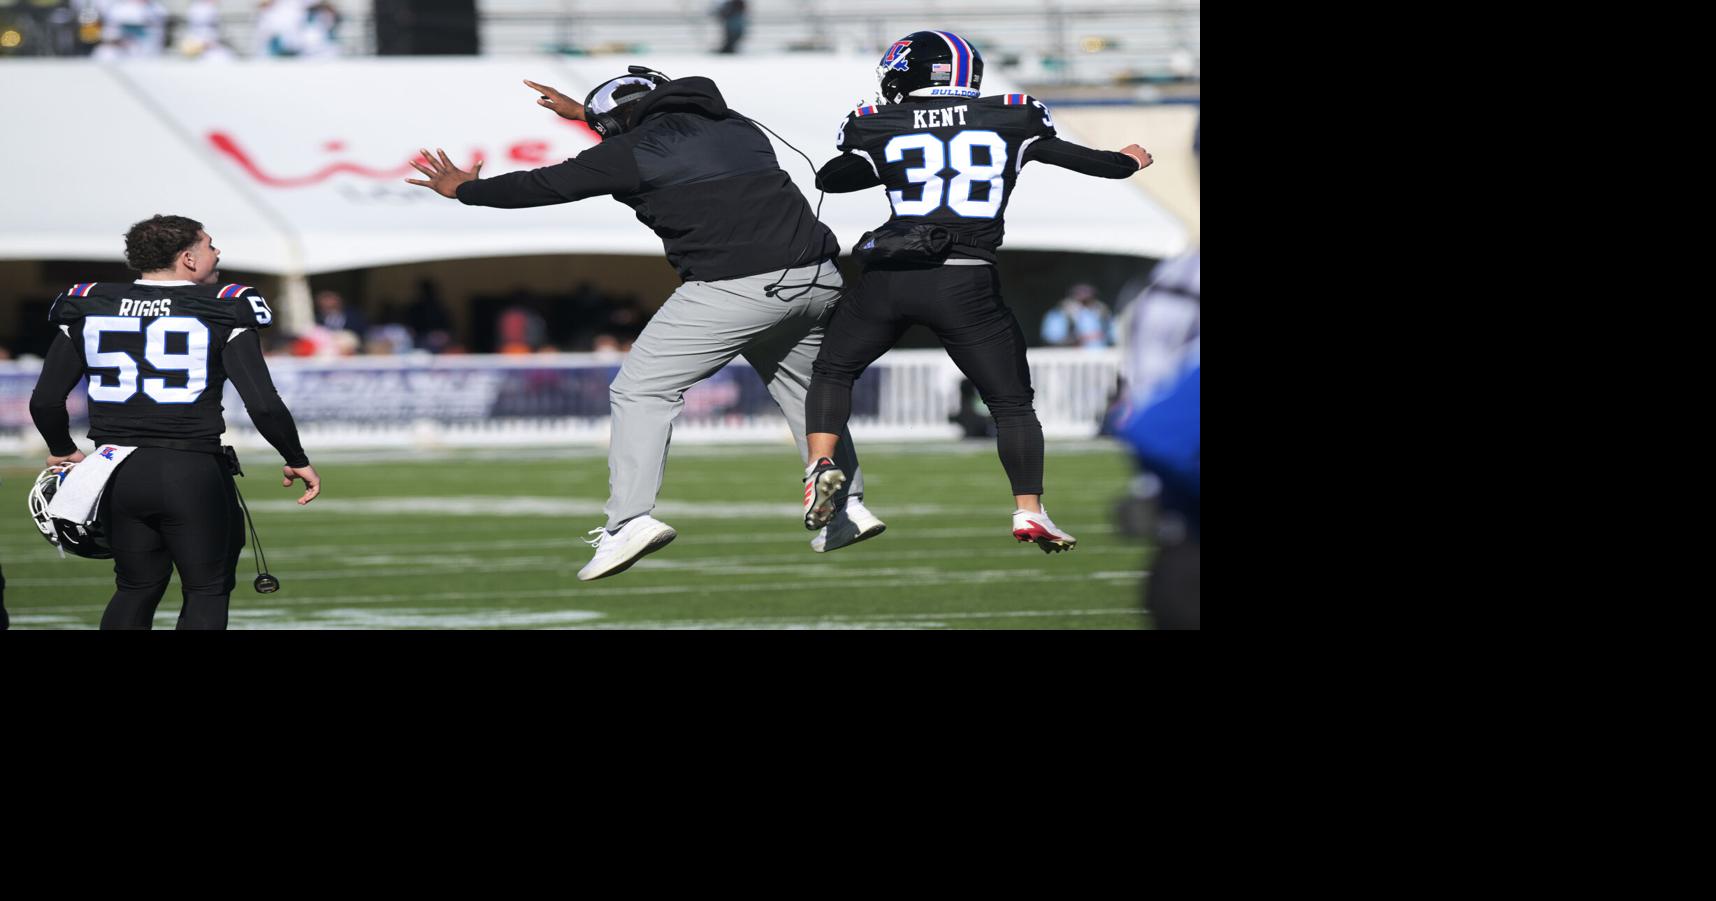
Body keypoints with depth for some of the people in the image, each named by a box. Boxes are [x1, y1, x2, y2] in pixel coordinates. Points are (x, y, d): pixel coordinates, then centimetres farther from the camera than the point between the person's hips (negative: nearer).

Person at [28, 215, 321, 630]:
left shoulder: (88, 308, 4)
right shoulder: (220, 313, -7)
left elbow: (45, 401, 5)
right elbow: (264, 405, -13)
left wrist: (64, 451, 24)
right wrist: (296, 460, 3)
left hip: (119, 474, 4)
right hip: (192, 471, -4)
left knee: (136, 589, 19)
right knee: (207, 591, 9)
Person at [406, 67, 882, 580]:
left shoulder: (634, 150, 4)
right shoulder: (736, 128, 22)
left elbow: (545, 186, 13)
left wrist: (464, 189, 28)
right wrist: (585, 111, 56)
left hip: (737, 285, -6)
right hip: (817, 277, 6)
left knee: (642, 390, 2)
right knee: (804, 391, 28)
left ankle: (631, 516, -11)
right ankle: (846, 509, 26)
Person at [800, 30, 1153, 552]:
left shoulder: (883, 128, 6)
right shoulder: (1010, 122, 7)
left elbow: (830, 179, 20)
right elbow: (1074, 157, 17)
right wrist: (1129, 163, 36)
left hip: (891, 276, 0)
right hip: (967, 285, 0)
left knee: (833, 371, 20)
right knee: (1012, 403, 12)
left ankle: (822, 463, 0)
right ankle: (1028, 509, 2)